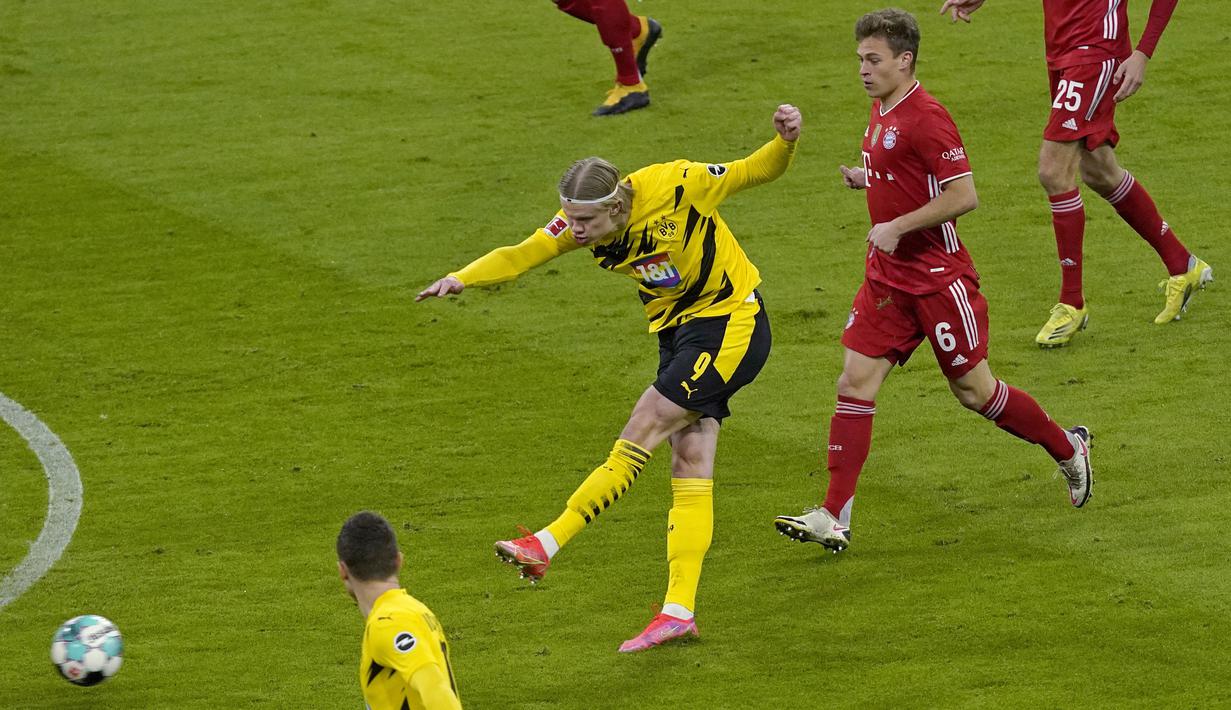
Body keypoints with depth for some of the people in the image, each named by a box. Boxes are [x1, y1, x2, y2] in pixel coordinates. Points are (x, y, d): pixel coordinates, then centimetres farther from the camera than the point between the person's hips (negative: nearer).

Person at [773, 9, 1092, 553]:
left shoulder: (925, 117, -19)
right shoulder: (881, 112, 9)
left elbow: (964, 195, -23)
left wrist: (897, 227, -22)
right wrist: (868, 178, 9)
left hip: (938, 278, -8)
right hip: (887, 279, 8)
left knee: (974, 391, 3)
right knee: (855, 382, -3)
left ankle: (1068, 448, 28)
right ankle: (834, 518, -5)